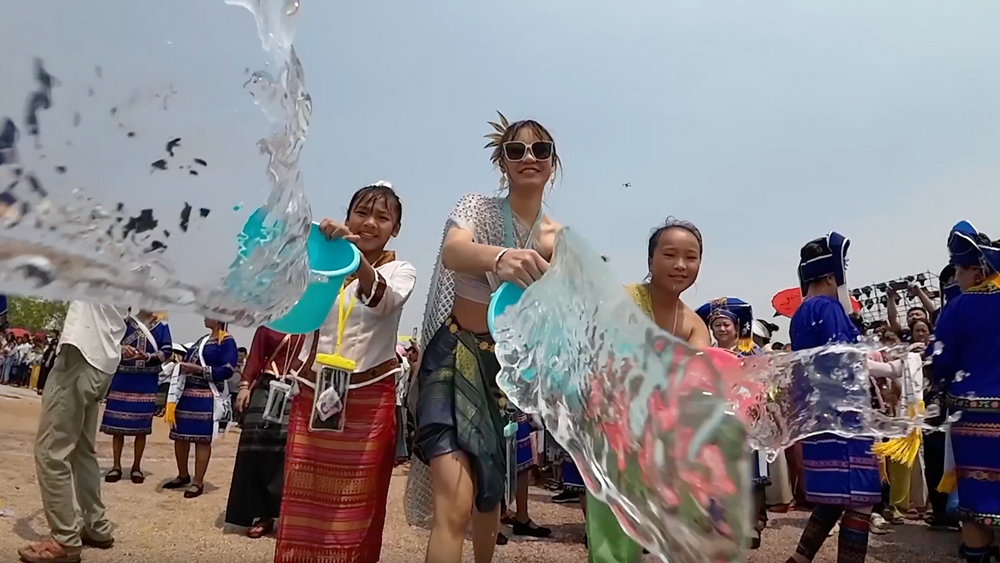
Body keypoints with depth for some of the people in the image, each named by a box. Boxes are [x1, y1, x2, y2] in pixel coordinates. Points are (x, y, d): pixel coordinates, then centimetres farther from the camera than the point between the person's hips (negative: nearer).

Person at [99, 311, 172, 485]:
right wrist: (122, 348, -24)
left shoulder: (161, 325, 3)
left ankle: (136, 467, 15)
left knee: (141, 426, 5)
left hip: (147, 382, 0)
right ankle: (116, 466, 14)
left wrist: (148, 356, -20)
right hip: (122, 379, 0)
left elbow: (166, 351, -2)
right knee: (117, 424, 3)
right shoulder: (125, 320, 3)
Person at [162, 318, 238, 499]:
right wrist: (183, 365, 0)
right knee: (180, 436, 12)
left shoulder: (227, 342, -7)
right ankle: (183, 476, 29)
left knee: (202, 439, -3)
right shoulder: (202, 340, 18)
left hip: (206, 398, -8)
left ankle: (198, 482, 6)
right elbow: (189, 361, 23)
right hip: (186, 394, 8)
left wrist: (198, 369, -18)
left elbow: (227, 371, -15)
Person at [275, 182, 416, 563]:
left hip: (369, 402, -2)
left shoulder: (400, 271, 0)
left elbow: (382, 300, -25)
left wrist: (355, 256, -42)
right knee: (302, 506, 7)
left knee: (356, 510, 5)